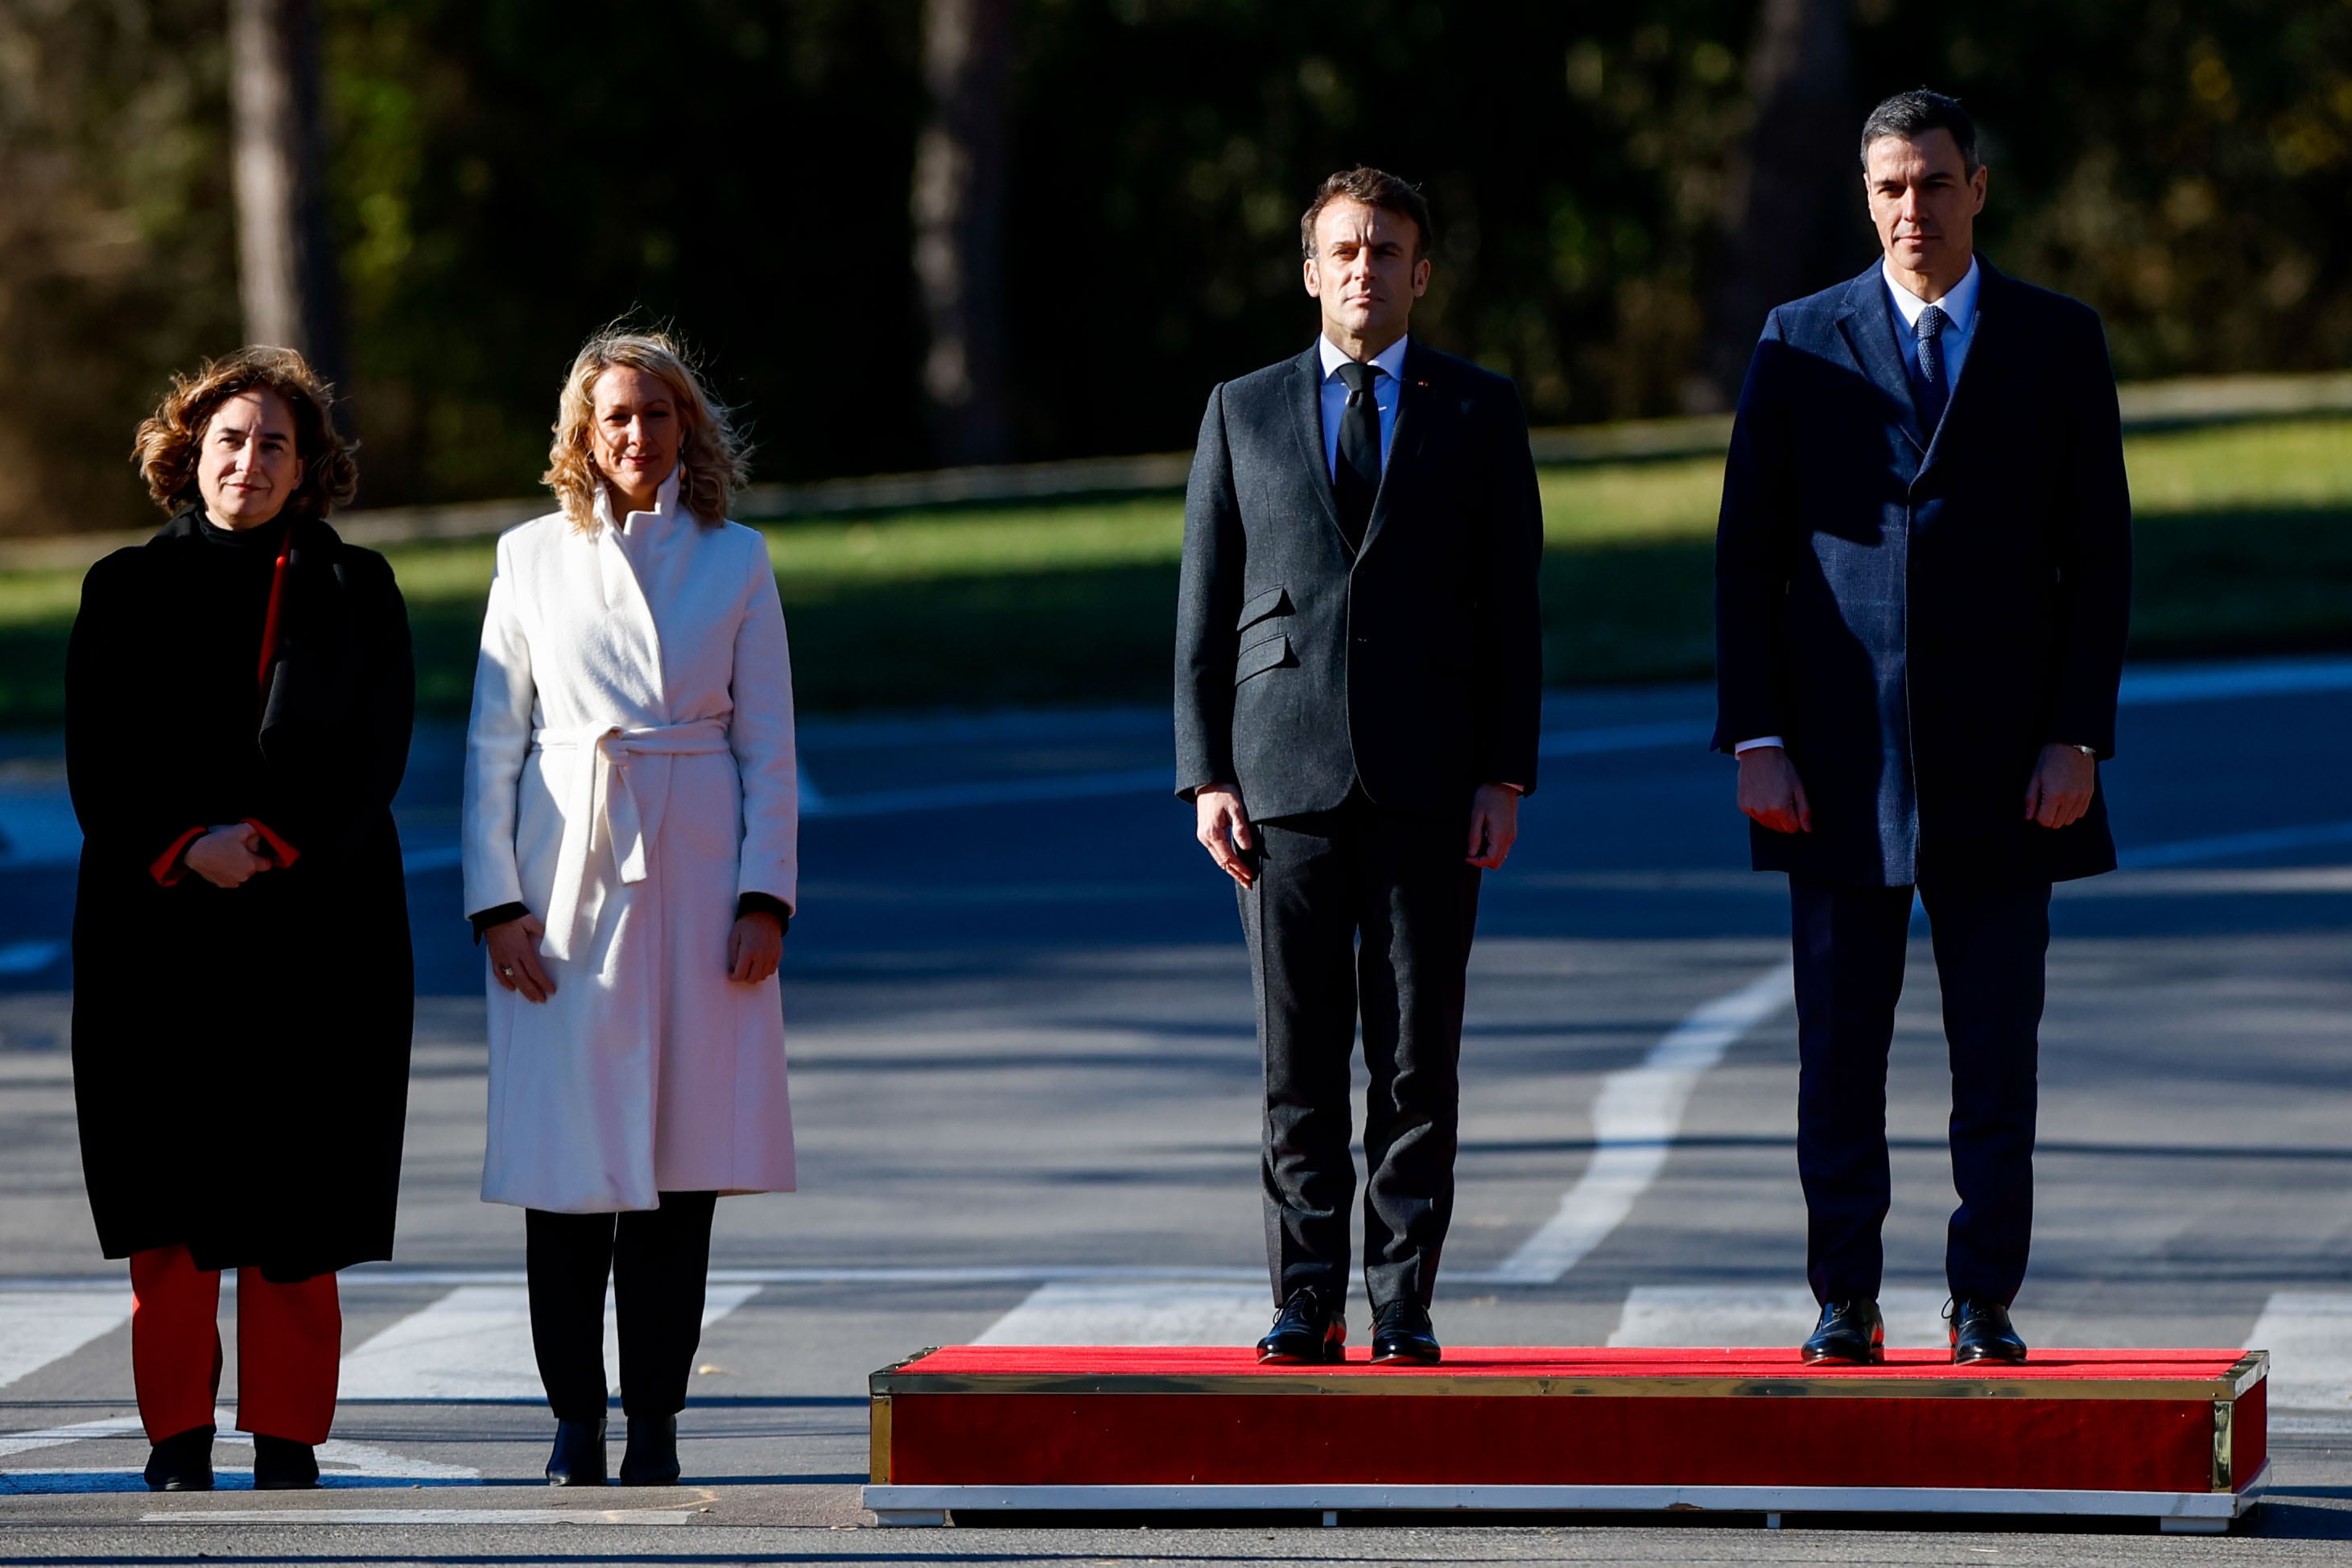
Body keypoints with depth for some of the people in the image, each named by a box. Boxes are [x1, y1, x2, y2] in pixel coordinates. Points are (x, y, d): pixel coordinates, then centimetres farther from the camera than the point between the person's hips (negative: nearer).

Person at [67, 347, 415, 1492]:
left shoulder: (355, 593, 9)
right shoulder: (129, 590, 9)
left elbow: (373, 754, -1)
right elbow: (99, 759, 2)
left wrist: (266, 841, -14)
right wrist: (187, 849, -13)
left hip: (317, 929, 0)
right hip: (160, 928, 0)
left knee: (297, 1203, -2)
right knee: (171, 1193, -3)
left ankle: (288, 1446, 3)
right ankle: (178, 1447, 2)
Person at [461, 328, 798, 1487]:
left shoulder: (733, 562, 8)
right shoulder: (533, 562, 7)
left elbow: (769, 746, 7)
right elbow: (493, 745, 6)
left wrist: (765, 897, -3)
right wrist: (496, 900, -3)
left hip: (693, 880, 0)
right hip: (569, 876, 0)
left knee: (681, 1156, 0)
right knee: (566, 1158, -3)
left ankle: (655, 1423, 5)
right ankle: (575, 1423, 3)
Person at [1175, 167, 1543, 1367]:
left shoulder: (1478, 412, 8)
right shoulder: (1243, 413, 11)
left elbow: (1511, 605, 6)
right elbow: (1204, 610, 10)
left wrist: (1506, 774, -3)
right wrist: (1205, 775, 1)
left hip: (1427, 781, -1)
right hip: (1286, 775, 1)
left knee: (1419, 1060, -1)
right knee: (1299, 1063, 1)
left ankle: (1404, 1303, 3)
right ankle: (1307, 1303, 5)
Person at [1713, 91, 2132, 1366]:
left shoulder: (2058, 343, 6)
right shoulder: (1801, 345, 6)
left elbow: (2098, 555, 4)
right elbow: (1748, 554, 5)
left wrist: (2078, 738, -5)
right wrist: (1754, 738, -4)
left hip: (1999, 767, 0)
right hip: (1843, 759, 0)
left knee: (1998, 1048, 1)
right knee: (1840, 1047, 2)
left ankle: (1985, 1302, 8)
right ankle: (1845, 1302, 9)